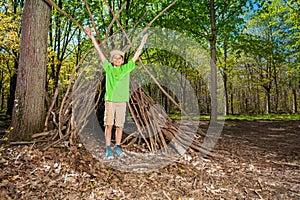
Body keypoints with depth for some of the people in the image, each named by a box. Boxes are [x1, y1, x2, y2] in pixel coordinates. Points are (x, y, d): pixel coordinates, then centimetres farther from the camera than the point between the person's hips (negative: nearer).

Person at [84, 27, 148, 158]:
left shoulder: (126, 68, 7)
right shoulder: (108, 68, 5)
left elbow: (136, 55, 16)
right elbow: (99, 52, 7)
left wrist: (143, 42, 23)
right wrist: (92, 37, 9)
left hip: (122, 101, 1)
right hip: (110, 100, -1)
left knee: (119, 125, 7)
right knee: (109, 125, 1)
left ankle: (118, 147, 19)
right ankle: (108, 149, 8)